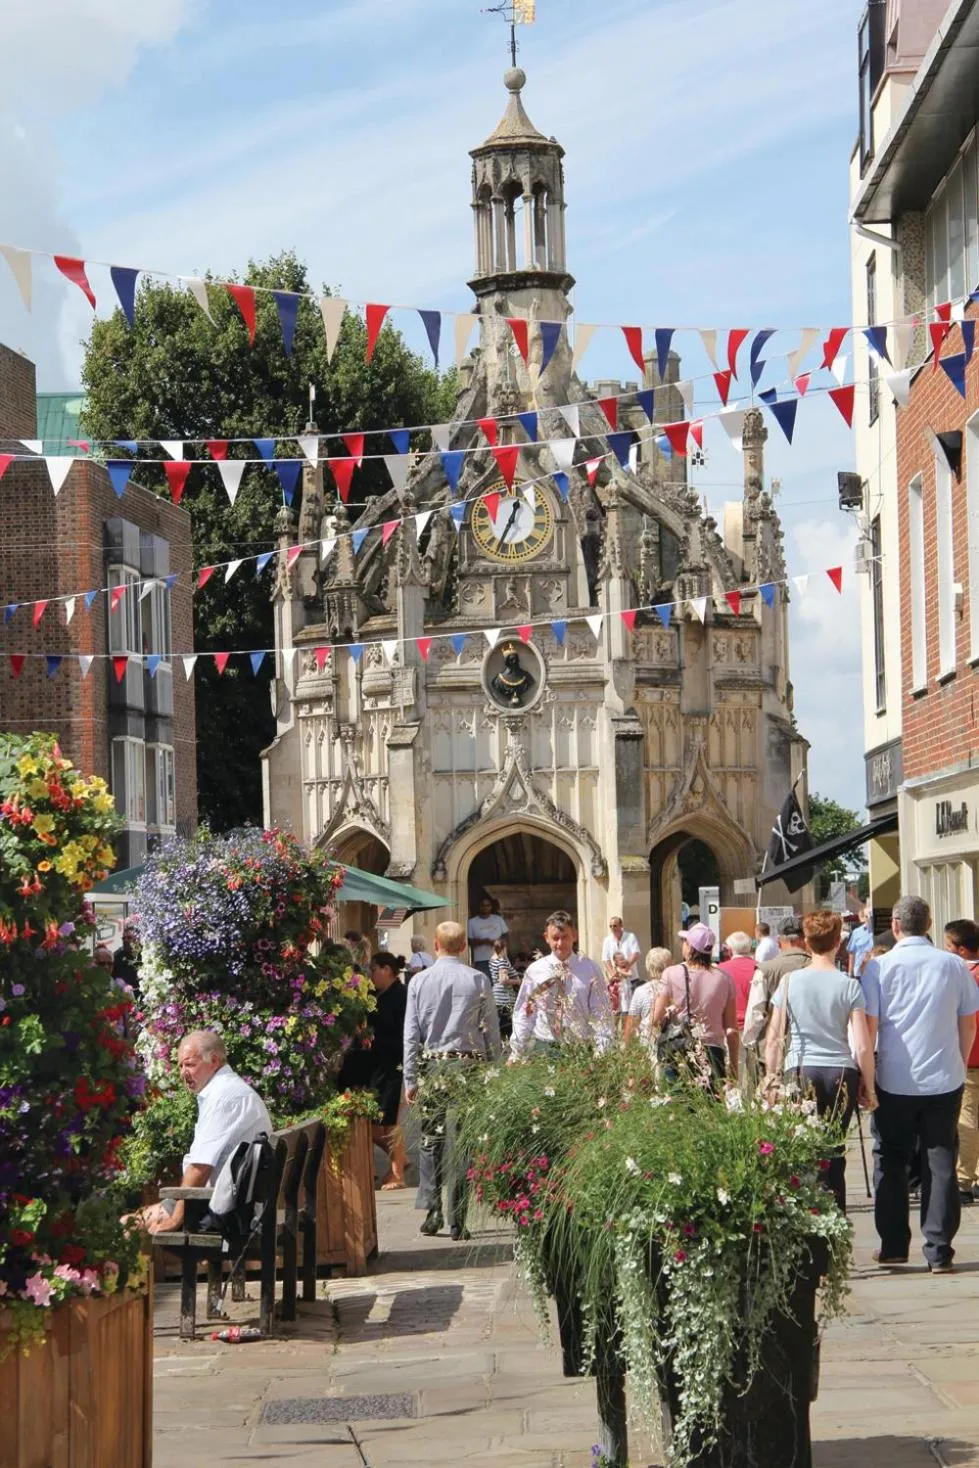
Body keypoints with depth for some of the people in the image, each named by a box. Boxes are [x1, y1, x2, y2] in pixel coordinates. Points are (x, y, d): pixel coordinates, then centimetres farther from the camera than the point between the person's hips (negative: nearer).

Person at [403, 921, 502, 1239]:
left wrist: (410, 1079, 7)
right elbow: (492, 1031, 1)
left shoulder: (419, 981, 1)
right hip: (469, 1063, 0)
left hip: (432, 1064, 0)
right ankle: (457, 1221, 1)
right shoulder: (478, 980, 0)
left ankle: (433, 1208, -1)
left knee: (430, 1138, 11)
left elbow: (411, 1034, 3)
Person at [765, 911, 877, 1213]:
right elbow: (863, 1045, -2)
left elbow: (773, 1041, 2)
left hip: (801, 1071, 0)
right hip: (842, 1073, 0)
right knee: (834, 1155, 7)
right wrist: (868, 1088, 8)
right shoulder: (849, 986, 0)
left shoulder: (789, 981, 1)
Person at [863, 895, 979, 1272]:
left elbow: (867, 1027, -5)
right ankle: (939, 1252, 2)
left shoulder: (881, 967, -5)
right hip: (945, 1079, 1)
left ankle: (894, 1245, 15)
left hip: (895, 1081, -1)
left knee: (891, 1162, 13)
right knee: (941, 1164, 5)